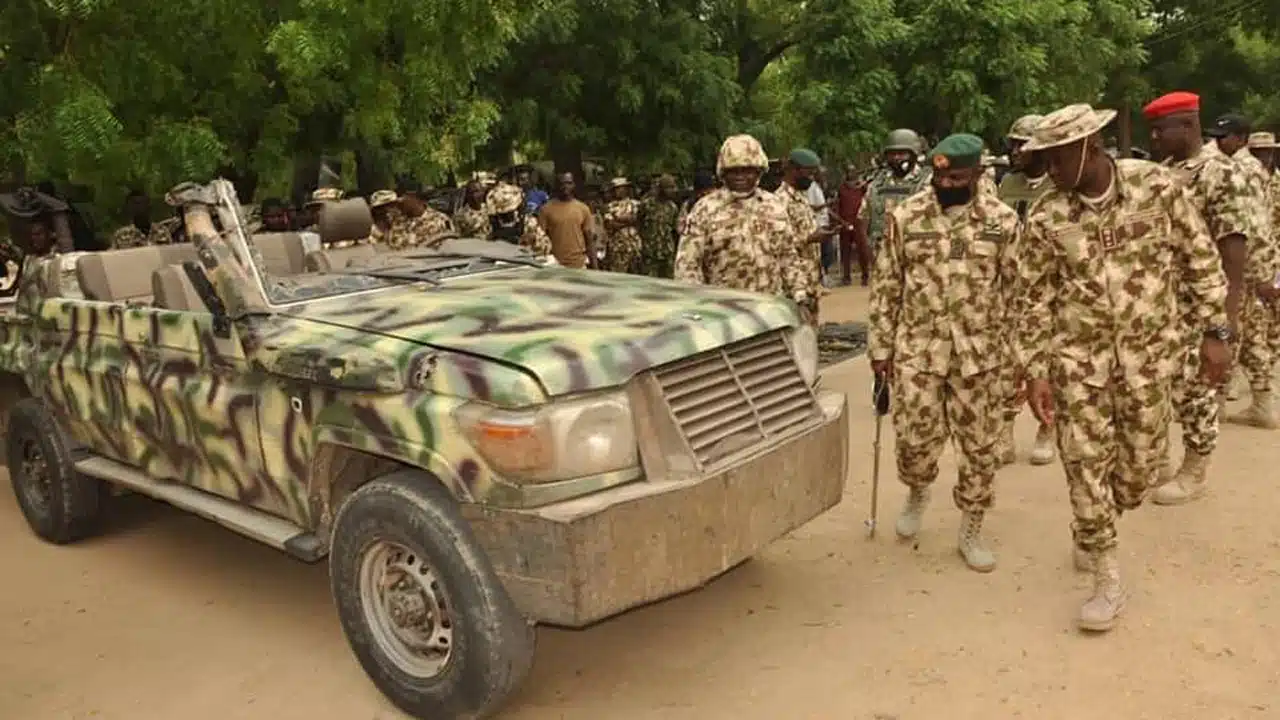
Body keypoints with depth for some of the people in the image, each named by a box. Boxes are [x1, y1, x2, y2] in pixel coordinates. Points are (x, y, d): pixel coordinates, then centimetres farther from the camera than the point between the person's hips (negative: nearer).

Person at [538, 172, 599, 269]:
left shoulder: (583, 208, 5)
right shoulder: (546, 209, -1)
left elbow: (590, 239, 7)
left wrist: (594, 266, 2)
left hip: (579, 265, 2)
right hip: (554, 265, -2)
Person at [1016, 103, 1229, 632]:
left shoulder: (1158, 186, -8)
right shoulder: (1045, 218, -8)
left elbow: (1200, 260, 1)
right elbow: (1034, 299, -2)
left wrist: (1213, 332, -2)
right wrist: (1034, 372, -5)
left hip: (1150, 351, 1)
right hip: (1079, 355, 0)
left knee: (1141, 466, 8)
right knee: (1086, 464, 0)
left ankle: (1092, 531, 39)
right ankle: (1107, 578, 16)